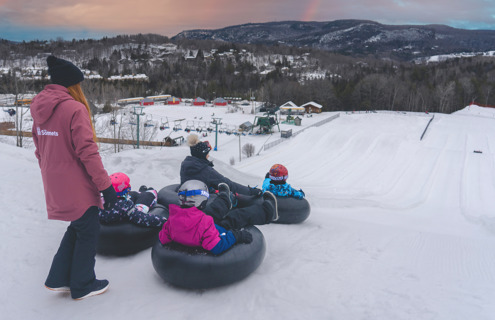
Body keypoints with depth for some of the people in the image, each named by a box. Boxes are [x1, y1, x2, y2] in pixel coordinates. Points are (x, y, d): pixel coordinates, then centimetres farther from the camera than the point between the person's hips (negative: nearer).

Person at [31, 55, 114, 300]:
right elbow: (87, 151, -21)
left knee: (76, 228, 23)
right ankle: (83, 286, 22)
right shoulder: (75, 108, -18)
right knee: (88, 232, 9)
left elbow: (40, 149, 15)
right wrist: (105, 184, -16)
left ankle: (58, 279, 28)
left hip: (55, 185, 8)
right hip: (77, 186, -8)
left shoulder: (39, 109, 8)